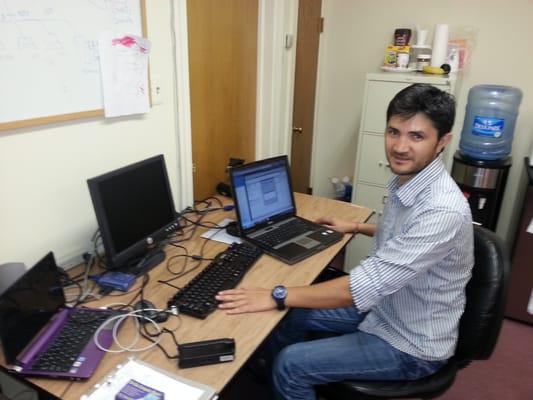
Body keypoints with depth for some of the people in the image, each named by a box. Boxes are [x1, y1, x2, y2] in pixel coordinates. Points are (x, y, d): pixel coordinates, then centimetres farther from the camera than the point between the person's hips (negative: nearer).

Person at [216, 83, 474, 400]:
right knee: (288, 318, 11)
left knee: (290, 364, -12)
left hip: (411, 345, -8)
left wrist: (276, 297, -32)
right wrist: (356, 228, 23)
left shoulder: (443, 211, -33)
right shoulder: (407, 180, -4)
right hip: (384, 309, 8)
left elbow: (368, 284, -35)